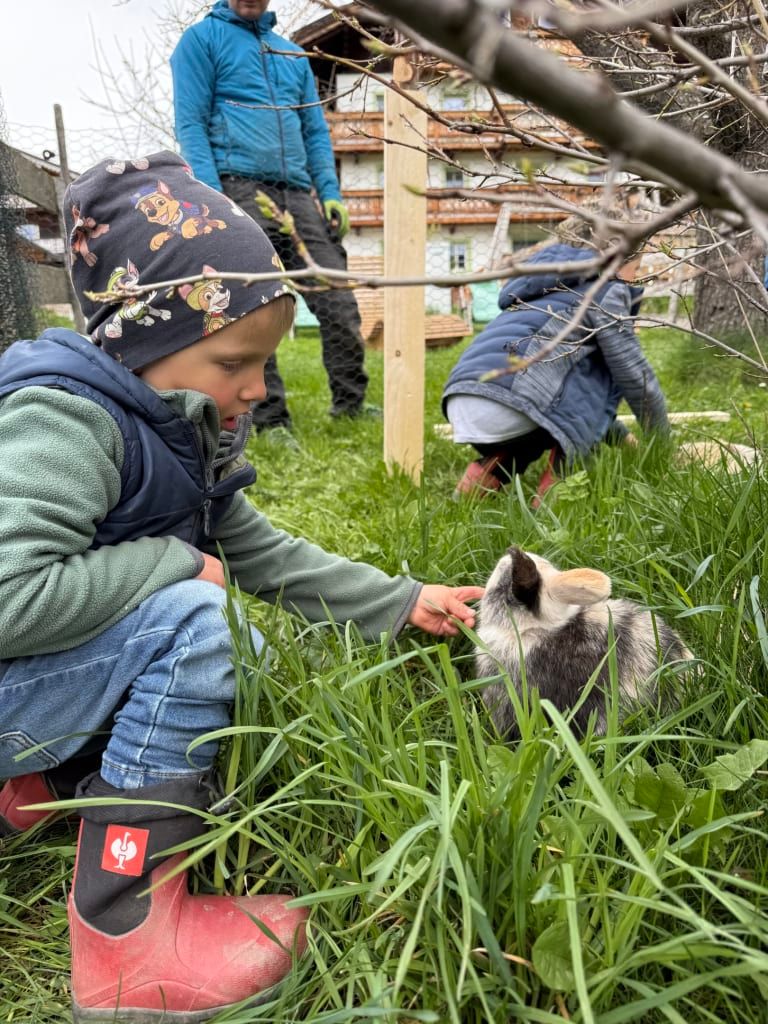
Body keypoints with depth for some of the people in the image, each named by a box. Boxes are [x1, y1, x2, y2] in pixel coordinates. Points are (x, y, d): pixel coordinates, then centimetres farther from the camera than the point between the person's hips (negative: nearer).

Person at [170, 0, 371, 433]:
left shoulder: (293, 53, 25)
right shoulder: (202, 38, 9)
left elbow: (316, 130, 22)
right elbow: (191, 124, -1)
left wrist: (331, 193, 7)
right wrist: (211, 197, -14)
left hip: (297, 195, 5)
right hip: (239, 190, -5)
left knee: (339, 302, -2)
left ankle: (351, 403, 9)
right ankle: (271, 420, 0)